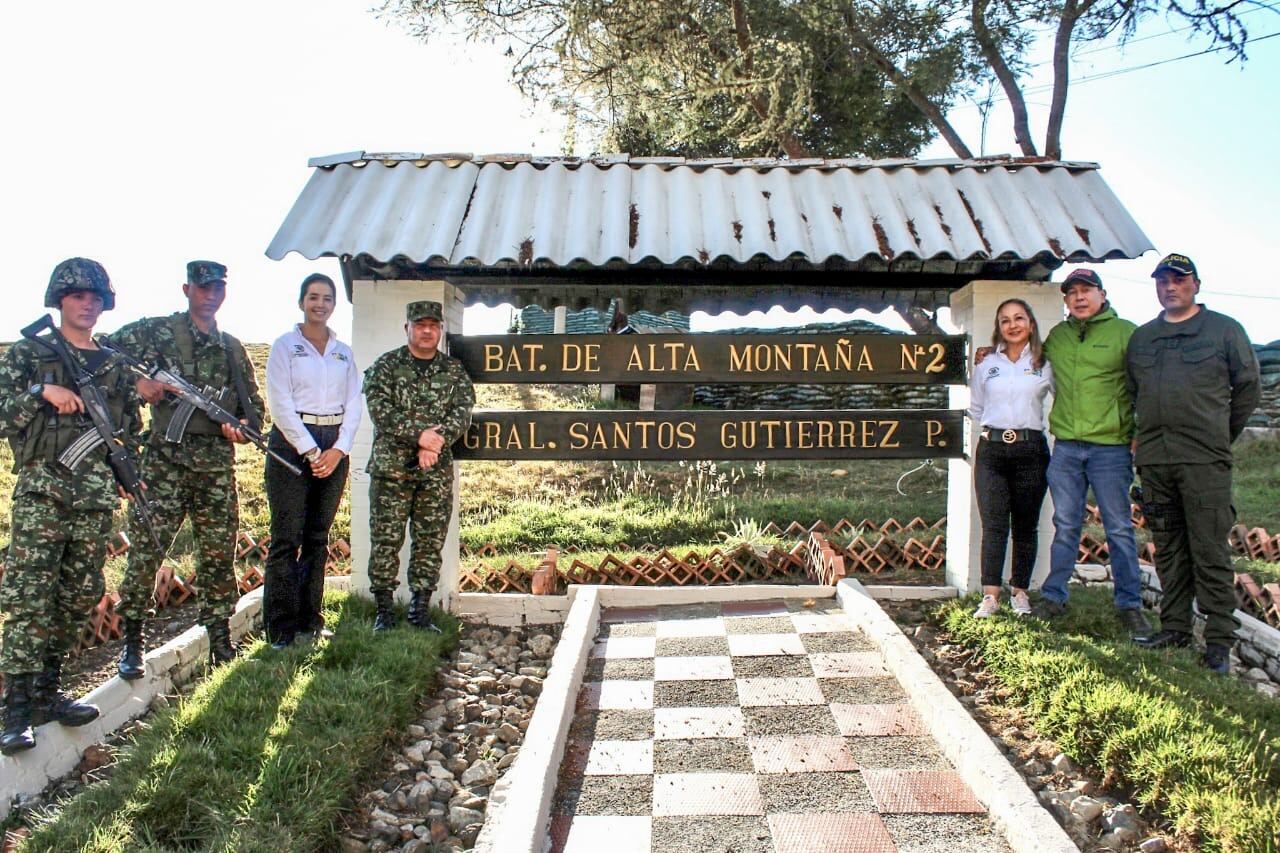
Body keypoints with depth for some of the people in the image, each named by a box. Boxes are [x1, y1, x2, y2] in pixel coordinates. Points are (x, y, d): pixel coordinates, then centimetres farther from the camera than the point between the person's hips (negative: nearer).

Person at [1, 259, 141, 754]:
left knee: (79, 601, 8)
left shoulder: (115, 367, 15)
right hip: (42, 494, -4)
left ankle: (46, 694, 20)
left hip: (96, 499, 5)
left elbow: (131, 430, 20)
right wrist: (41, 392, -16)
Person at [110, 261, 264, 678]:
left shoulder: (233, 348, 16)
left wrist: (245, 426, -2)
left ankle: (220, 641, 17)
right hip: (166, 459, -4)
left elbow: (254, 403, 18)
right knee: (145, 551, -5)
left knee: (219, 557, 7)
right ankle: (131, 644, 8)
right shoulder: (154, 331, 4)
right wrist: (135, 382, -14)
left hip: (218, 466, 4)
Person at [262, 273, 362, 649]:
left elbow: (354, 404, 10)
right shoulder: (285, 346, 3)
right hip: (293, 442, -4)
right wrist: (311, 451, -11)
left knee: (318, 537, 8)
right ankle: (281, 628, -2)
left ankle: (310, 620, 14)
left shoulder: (344, 352, 15)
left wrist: (338, 450, -5)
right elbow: (280, 404, -5)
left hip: (335, 445, 4)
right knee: (286, 538, -6)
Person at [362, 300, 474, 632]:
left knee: (430, 543, 5)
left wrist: (436, 442, -17)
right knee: (386, 540, 0)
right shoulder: (385, 365, 4)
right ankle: (384, 611, 11)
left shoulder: (454, 371, 11)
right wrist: (419, 434, -19)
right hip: (391, 468, -2)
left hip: (437, 471, 2)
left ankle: (420, 610, 15)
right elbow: (380, 410, -8)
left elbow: (462, 414, 0)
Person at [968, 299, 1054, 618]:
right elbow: (975, 408, 21)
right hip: (991, 450, 1)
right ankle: (990, 596, -9)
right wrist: (995, 428, 12)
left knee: (1025, 526, 4)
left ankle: (1020, 592, 14)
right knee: (994, 525, -7)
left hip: (1030, 450, 0)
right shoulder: (986, 365, 12)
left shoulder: (1045, 364, 7)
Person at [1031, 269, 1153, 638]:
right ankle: (1053, 597, 17)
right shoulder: (1056, 336, 12)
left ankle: (1129, 604, 12)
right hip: (1065, 446, 4)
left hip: (1111, 445, -3)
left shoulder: (1126, 332, -1)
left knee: (1119, 528, 3)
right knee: (1065, 526, 9)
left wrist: (1139, 435, -6)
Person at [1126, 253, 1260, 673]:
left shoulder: (1224, 330, 5)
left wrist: (1220, 436, 9)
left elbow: (1248, 388, 7)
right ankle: (1175, 627, 19)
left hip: (1204, 460, -4)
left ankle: (1219, 640, 1)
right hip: (1153, 460, 4)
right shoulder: (1140, 338, 17)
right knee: (1168, 551, 10)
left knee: (1210, 552, -5)